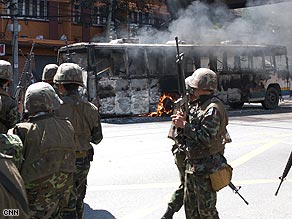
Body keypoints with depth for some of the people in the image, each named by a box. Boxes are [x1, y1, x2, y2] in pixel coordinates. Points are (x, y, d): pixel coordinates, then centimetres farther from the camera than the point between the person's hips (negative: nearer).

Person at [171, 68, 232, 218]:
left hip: (205, 169, -10)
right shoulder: (196, 104, 10)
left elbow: (207, 139, -27)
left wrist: (184, 125, -21)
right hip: (191, 165, 10)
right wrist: (183, 120, 0)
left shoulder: (213, 108, -20)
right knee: (190, 206, 20)